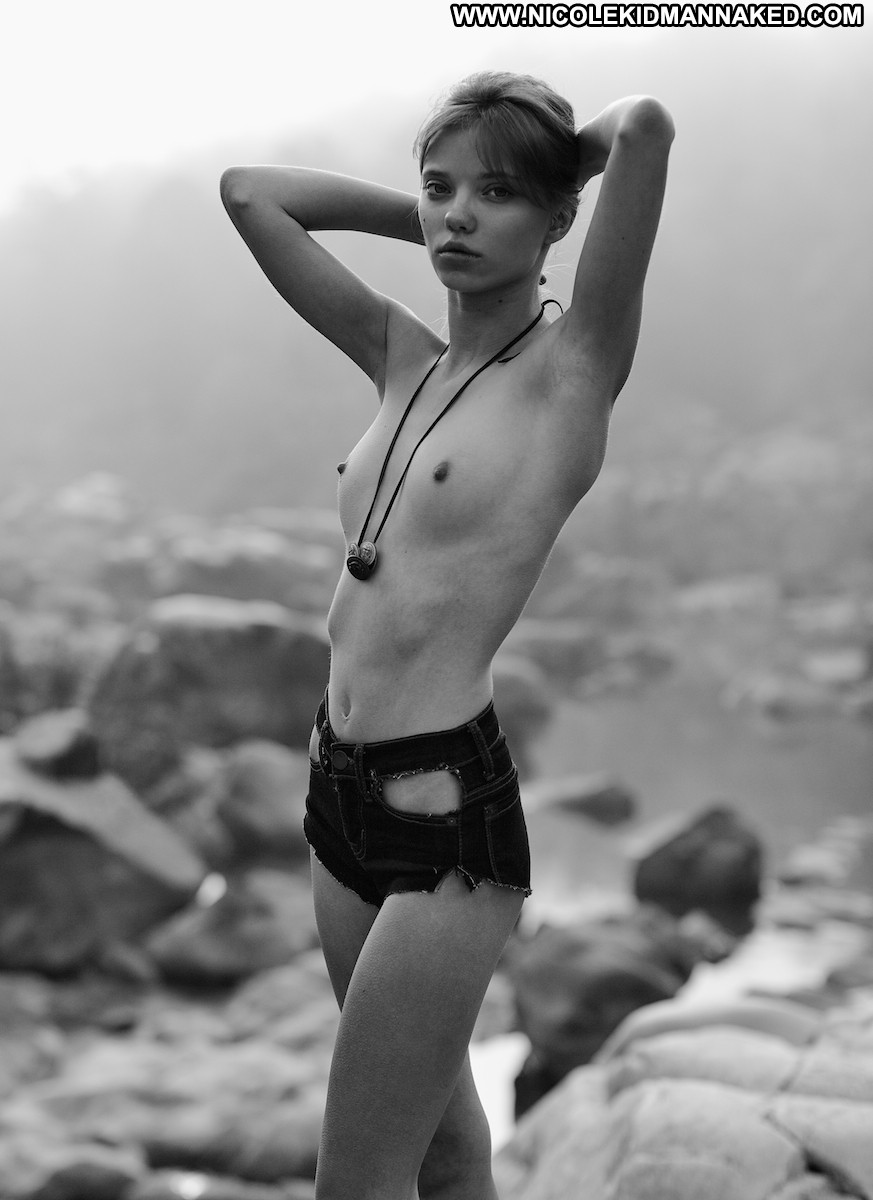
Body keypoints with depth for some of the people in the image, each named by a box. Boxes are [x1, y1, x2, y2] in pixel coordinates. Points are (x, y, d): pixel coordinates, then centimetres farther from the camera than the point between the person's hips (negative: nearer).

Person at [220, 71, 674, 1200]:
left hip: (448, 804, -7)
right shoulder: (403, 360, 9)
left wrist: (561, 162, 0)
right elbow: (249, 191, 16)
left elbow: (645, 125, -21)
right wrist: (424, 213, 12)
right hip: (341, 789, 7)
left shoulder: (572, 367, -8)